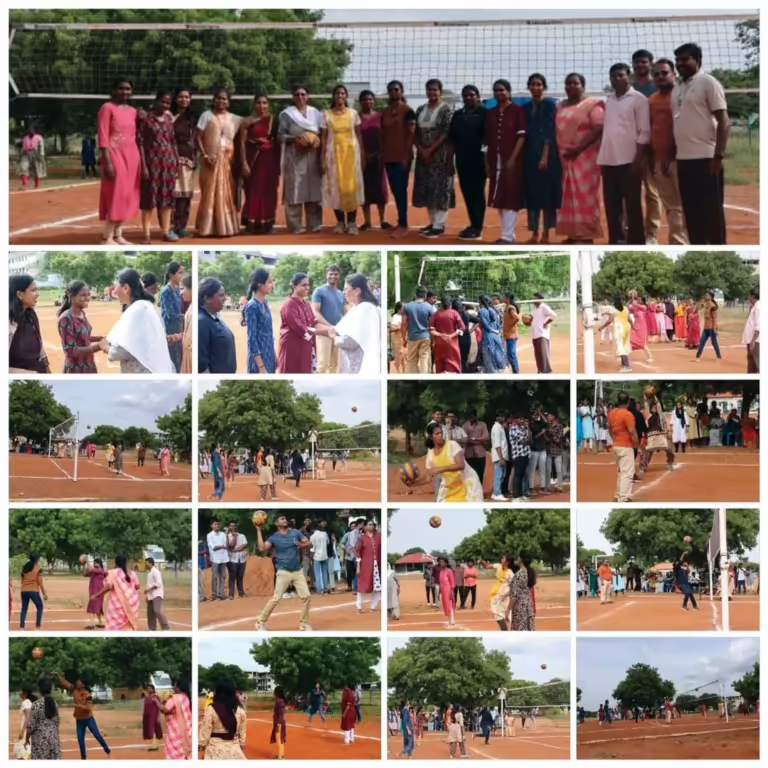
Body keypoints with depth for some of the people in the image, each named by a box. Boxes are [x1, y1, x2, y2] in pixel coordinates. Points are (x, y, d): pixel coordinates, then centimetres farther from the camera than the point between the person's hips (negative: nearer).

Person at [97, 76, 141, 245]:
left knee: (128, 195, 6)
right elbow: (103, 137, -12)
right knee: (116, 195, -11)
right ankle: (107, 238, -8)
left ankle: (118, 235, 11)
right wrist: (107, 161, -20)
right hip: (115, 155, -7)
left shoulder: (132, 111, 14)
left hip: (132, 155, 7)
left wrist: (140, 159, 12)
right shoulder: (107, 108, -6)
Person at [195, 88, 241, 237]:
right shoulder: (207, 115, 1)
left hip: (227, 161, 3)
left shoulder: (233, 118, 11)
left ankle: (226, 227, 10)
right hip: (212, 160, -3)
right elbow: (198, 137, -4)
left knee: (227, 194, 4)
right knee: (210, 193, -4)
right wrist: (204, 155, -13)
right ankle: (208, 228, -1)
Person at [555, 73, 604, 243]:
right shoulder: (560, 106, 18)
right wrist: (558, 151, 3)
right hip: (565, 157, 7)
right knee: (569, 196, 4)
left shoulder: (592, 105, -4)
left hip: (584, 156, -7)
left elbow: (599, 129, -14)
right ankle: (573, 233, 7)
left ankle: (586, 235, -7)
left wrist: (578, 148, -19)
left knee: (585, 195, -8)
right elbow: (556, 129, 19)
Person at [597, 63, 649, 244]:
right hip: (608, 161, 6)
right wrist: (601, 157, 11)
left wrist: (637, 160, -15)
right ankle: (616, 242, 14)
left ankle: (636, 246, 0)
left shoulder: (638, 99, -3)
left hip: (629, 160, -6)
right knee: (611, 204, 7)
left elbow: (644, 132, -8)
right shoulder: (609, 100, 16)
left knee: (632, 205, -3)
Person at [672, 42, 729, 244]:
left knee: (712, 211, -6)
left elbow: (723, 121, -11)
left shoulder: (708, 83, -6)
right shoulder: (676, 89, 16)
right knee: (691, 211, 9)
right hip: (683, 159, 8)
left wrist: (718, 156, -18)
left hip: (705, 158, -8)